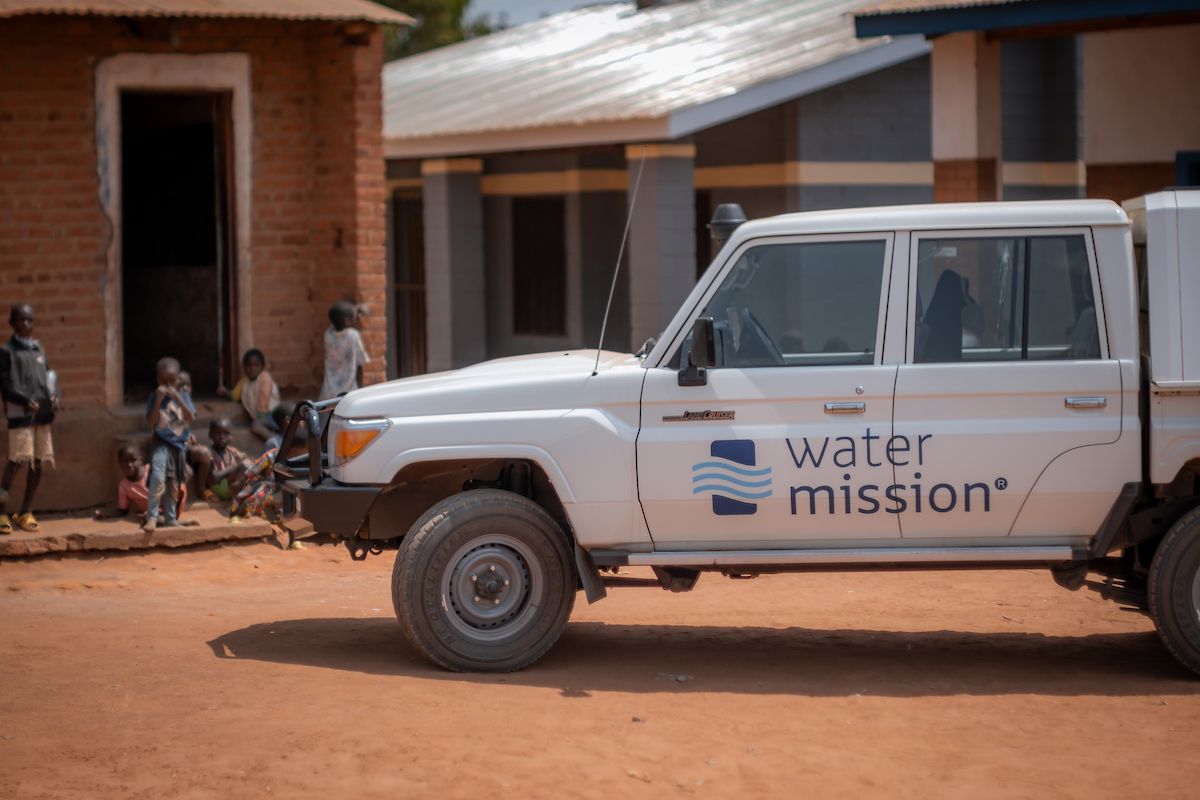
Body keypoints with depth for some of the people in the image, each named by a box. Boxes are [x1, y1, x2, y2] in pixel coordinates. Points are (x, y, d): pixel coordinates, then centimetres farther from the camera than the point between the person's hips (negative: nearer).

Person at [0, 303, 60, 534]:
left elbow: (49, 376, 18)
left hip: (43, 412, 6)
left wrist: (56, 396, -2)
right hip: (20, 413, -6)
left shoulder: (38, 348, 16)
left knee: (39, 462, 6)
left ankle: (26, 512, 15)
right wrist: (25, 401, -20)